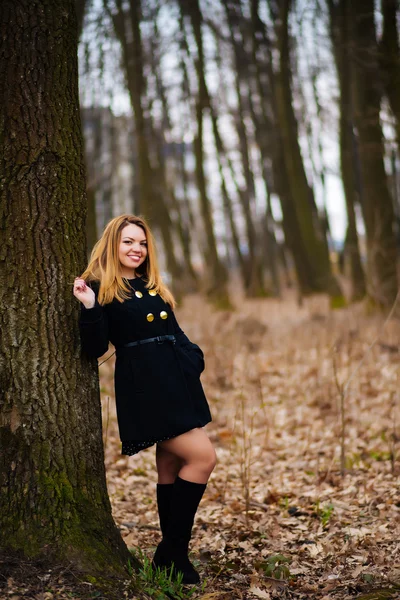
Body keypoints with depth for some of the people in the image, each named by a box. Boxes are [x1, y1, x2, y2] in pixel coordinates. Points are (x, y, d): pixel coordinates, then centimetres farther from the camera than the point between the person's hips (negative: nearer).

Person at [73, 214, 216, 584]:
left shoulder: (152, 286, 19)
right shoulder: (101, 289, -4)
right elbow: (96, 348, -12)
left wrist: (194, 358, 4)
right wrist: (89, 308, -25)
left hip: (174, 383, 8)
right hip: (143, 387, -8)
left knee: (171, 465, 10)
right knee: (202, 457, -14)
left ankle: (172, 555, 20)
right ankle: (172, 552, -3)